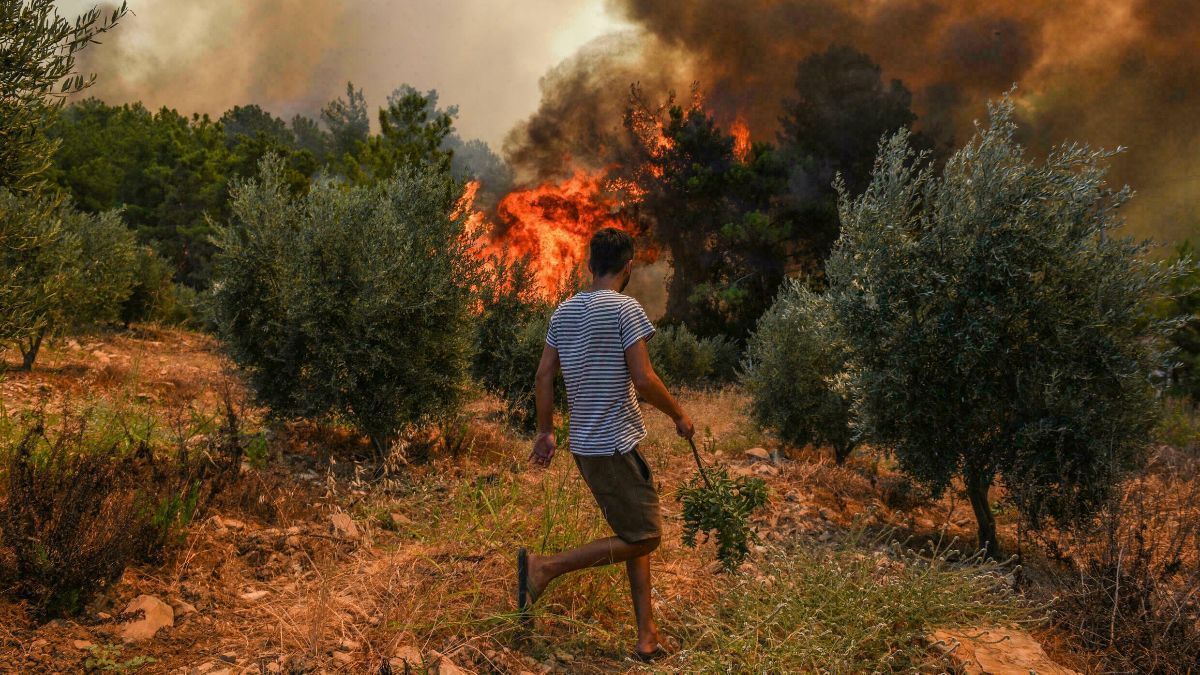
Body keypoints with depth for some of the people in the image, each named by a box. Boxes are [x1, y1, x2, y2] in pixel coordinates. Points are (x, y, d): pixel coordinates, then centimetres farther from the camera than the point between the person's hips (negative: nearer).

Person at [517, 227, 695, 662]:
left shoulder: (564, 311, 8)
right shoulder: (625, 308, -13)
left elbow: (544, 375, 9)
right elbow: (643, 379, -18)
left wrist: (545, 431, 17)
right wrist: (679, 416, -3)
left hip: (584, 444, 8)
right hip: (615, 445, -8)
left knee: (637, 532, 15)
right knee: (644, 537, 1)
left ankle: (647, 637, 16)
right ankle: (545, 567, -6)